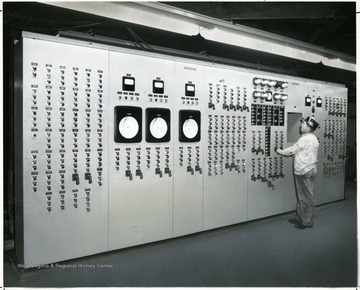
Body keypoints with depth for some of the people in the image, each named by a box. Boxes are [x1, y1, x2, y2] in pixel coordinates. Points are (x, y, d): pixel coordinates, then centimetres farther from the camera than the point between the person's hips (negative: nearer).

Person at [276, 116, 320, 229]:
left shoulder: (306, 139, -17)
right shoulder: (312, 138, 15)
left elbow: (292, 150, -10)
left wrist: (280, 151, 5)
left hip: (305, 172, -10)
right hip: (302, 171, 10)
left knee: (306, 197, 0)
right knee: (300, 196, 17)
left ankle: (307, 221, 10)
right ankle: (299, 217, 27)